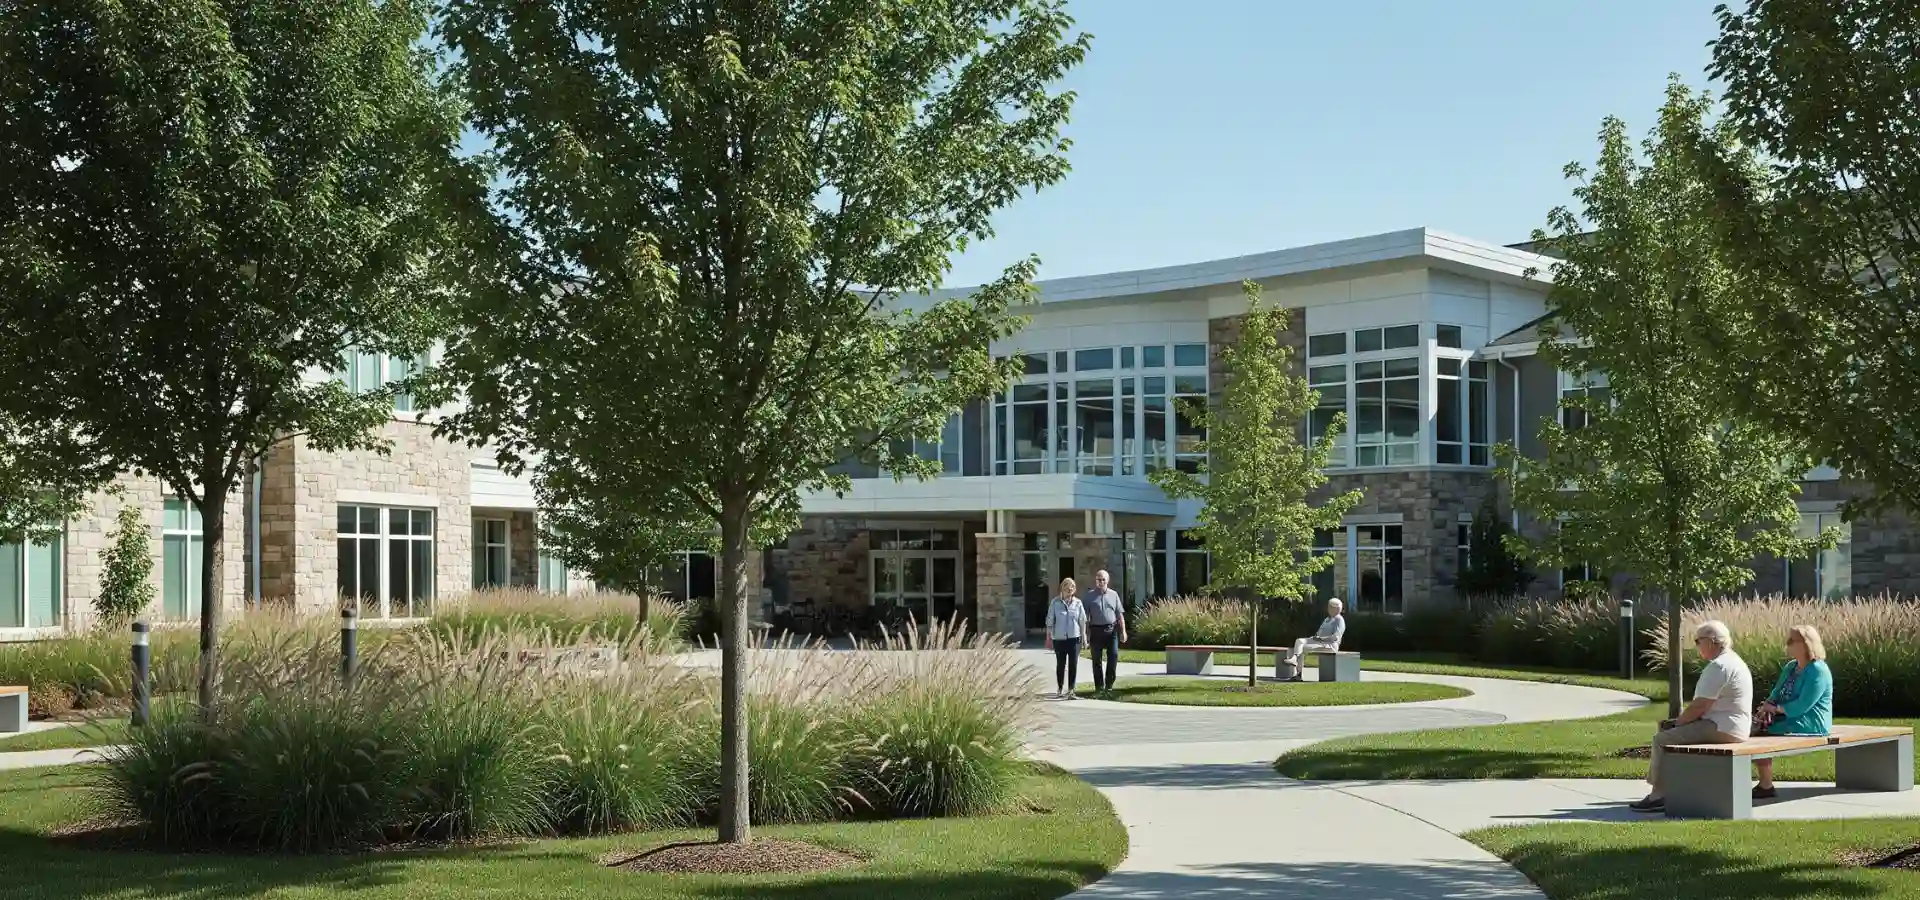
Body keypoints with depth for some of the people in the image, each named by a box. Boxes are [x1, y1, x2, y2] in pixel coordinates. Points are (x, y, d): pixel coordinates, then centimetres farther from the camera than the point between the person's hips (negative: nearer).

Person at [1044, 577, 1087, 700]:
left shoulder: (1078, 603, 2)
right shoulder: (1055, 602, -3)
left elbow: (1082, 621, 6)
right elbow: (1050, 621, 0)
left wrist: (1084, 636, 4)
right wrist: (1048, 637, -1)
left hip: (1074, 638, 1)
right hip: (1059, 638, 0)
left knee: (1073, 664, -3)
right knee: (1060, 664, 10)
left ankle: (1071, 690, 0)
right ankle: (1060, 689, 22)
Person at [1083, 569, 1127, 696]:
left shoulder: (1113, 595, 9)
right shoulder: (1090, 595, 4)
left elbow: (1120, 614, 9)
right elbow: (1086, 617, 1)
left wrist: (1123, 631, 2)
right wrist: (1086, 634, -5)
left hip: (1111, 630, 1)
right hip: (1096, 630, -1)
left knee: (1114, 655, -7)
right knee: (1096, 659, 4)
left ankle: (1109, 684, 6)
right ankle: (1099, 686, 12)